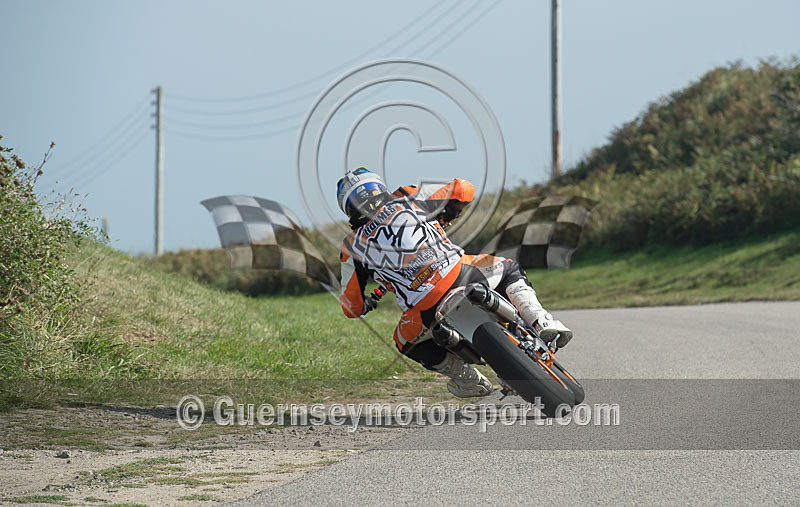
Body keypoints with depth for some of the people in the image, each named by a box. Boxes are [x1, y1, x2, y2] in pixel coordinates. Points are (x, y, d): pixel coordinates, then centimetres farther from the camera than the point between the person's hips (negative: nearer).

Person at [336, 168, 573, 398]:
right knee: (510, 270, 31)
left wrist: (366, 305, 41)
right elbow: (464, 189, 19)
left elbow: (352, 308, 16)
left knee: (407, 342, 33)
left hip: (427, 314, -1)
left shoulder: (352, 248, 12)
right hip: (461, 275, 1)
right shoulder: (407, 200, 13)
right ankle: (542, 321, 7)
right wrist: (445, 217, 38)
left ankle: (466, 376, 16)